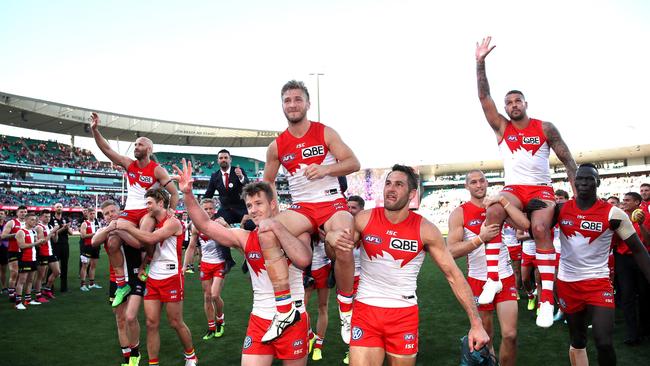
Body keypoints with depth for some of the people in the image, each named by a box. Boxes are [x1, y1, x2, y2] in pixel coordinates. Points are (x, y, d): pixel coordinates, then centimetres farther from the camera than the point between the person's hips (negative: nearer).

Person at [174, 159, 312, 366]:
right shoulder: (245, 238, 0)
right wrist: (187, 194, -19)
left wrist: (277, 227, -25)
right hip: (260, 319, 2)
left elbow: (303, 260, -26)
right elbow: (205, 225, -7)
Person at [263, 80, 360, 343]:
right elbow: (267, 182, 17)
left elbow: (353, 163, -4)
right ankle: (285, 311, -19)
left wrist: (325, 169, -20)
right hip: (301, 206, 2)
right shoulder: (277, 146, 7)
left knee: (343, 250, -32)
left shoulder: (325, 133, 1)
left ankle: (346, 313, -3)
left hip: (332, 202, -2)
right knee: (266, 233, -28)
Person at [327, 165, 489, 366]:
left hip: (405, 314, 0)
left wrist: (476, 323, -10)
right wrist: (330, 237, -21)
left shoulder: (425, 230, -10)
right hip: (365, 310, 0)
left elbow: (454, 275, -6)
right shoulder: (364, 219, -6)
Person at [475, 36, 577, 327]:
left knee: (540, 228, -29)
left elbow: (567, 160, 4)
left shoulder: (545, 128, 5)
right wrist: (480, 63, -5)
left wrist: (576, 191, -9)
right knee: (493, 211, -32)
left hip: (541, 188, -1)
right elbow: (484, 97, 0)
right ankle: (493, 277, -26)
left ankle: (547, 296, -26)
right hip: (513, 188, 1)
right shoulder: (501, 127, 9)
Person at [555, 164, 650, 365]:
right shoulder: (560, 209, -2)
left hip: (597, 282, -2)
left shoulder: (613, 214, -9)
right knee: (577, 341, 15)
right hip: (567, 282, 3)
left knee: (604, 342, -15)